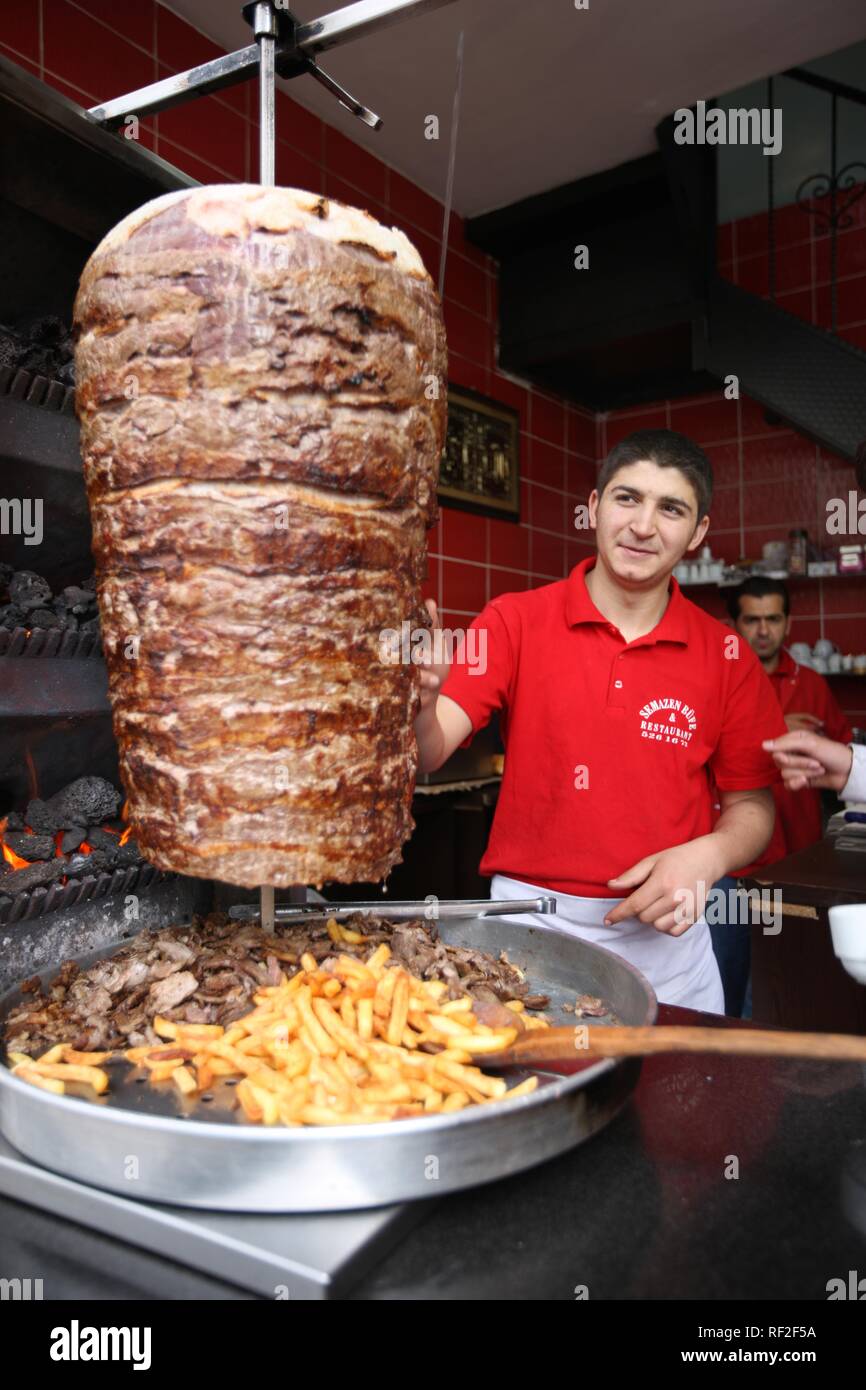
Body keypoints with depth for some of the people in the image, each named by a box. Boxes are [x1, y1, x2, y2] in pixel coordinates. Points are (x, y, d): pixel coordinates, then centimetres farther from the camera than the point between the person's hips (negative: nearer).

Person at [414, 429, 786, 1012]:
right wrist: (420, 698, -36)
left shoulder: (728, 657, -2)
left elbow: (752, 805, 5)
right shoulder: (514, 621, -6)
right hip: (530, 921, -1)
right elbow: (427, 753, -15)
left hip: (665, 933, 2)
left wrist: (706, 856, -15)